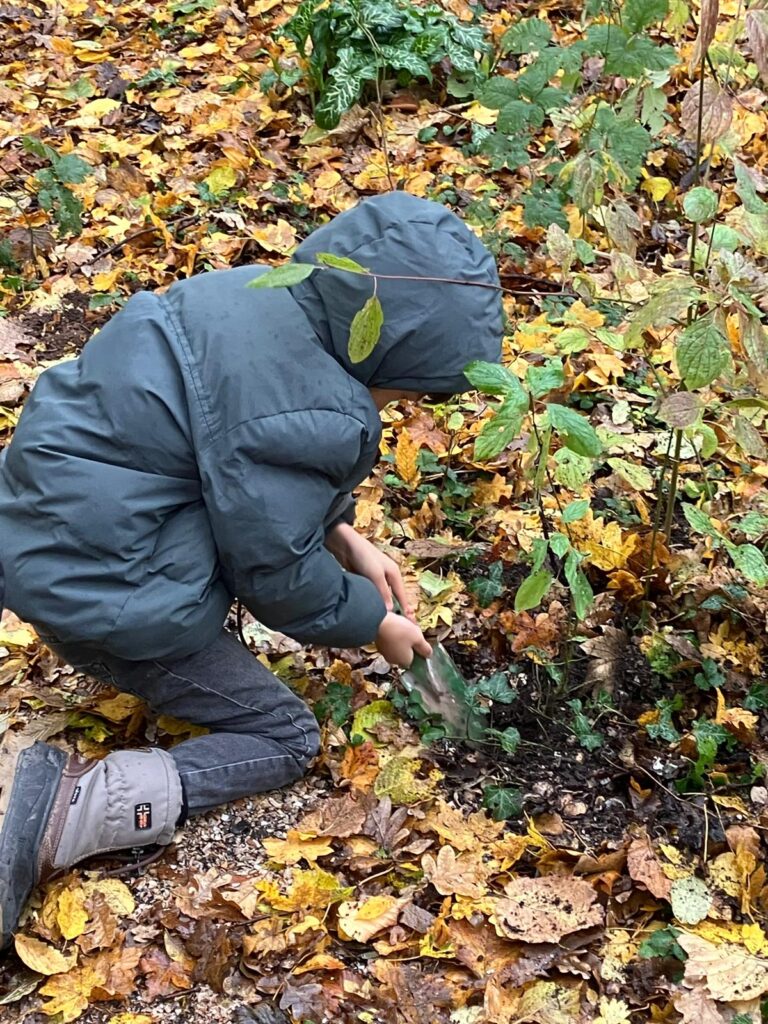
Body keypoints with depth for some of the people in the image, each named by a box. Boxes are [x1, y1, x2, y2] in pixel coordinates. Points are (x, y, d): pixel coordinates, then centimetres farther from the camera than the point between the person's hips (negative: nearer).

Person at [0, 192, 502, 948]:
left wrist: (345, 538, 11)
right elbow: (278, 573, -15)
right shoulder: (307, 414, -27)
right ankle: (61, 810, -10)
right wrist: (374, 621, 2)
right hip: (101, 592, -9)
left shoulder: (270, 296, -1)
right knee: (285, 739, 4)